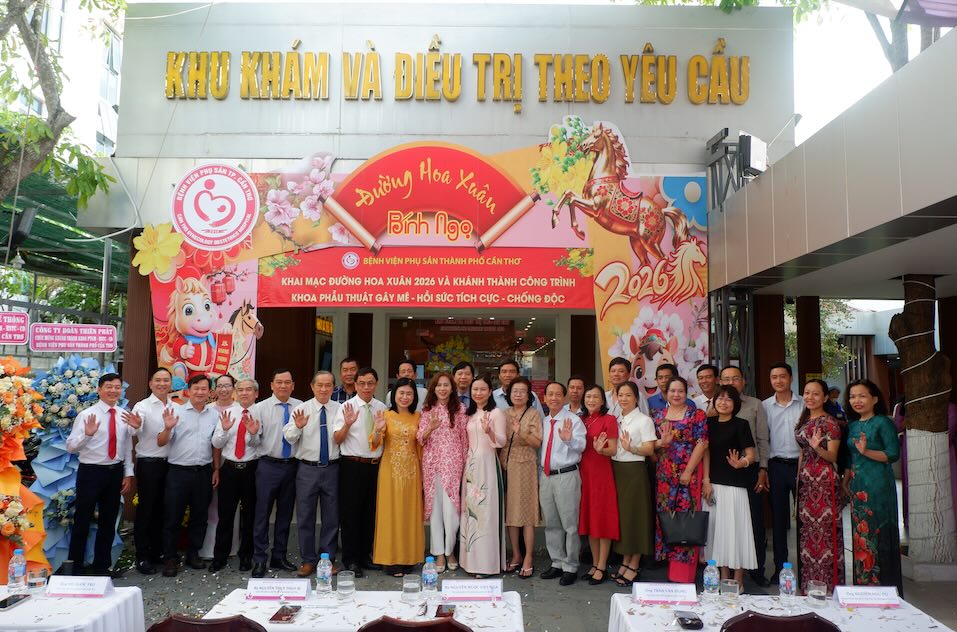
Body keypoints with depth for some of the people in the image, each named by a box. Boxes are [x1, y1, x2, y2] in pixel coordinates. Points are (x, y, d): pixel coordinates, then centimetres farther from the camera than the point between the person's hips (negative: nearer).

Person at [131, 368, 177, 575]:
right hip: (148, 464, -4)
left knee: (162, 509, 14)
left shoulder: (177, 408, 7)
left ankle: (158, 552, 27)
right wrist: (135, 425, -46)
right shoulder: (142, 406, -7)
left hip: (170, 463, 4)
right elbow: (135, 431, -24)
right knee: (146, 509, 3)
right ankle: (142, 557, 14)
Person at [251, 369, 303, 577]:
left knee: (285, 513, 12)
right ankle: (259, 560, 15)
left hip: (292, 465, 2)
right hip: (268, 466, -2)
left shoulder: (301, 407, 2)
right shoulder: (261, 408, -1)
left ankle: (279, 557, 27)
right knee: (263, 513, 2)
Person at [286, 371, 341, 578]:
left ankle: (328, 559, 25)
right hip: (307, 469, 0)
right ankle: (308, 560, 23)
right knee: (305, 517, 8)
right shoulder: (301, 409, -2)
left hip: (332, 468, 1)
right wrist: (297, 426, -30)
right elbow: (289, 437, -10)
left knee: (331, 517, 10)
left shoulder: (340, 409, 0)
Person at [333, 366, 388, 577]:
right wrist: (347, 424, -26)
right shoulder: (346, 407, -5)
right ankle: (350, 559, 14)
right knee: (350, 512, 2)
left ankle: (365, 555, 27)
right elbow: (337, 439, -10)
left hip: (375, 465, 4)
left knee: (370, 512, 13)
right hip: (352, 465, -4)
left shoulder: (382, 408, 6)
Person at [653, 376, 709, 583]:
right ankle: (672, 569, 17)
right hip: (664, 474, 4)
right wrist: (661, 442, -12)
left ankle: (684, 574, 5)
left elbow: (701, 444, -8)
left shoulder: (697, 415, 0)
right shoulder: (657, 415, 11)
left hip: (688, 473, -4)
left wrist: (688, 471, -14)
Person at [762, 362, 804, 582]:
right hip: (776, 465, 1)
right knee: (778, 518, 6)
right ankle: (780, 567, 15)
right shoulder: (765, 406, 6)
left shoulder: (804, 404, 4)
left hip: (800, 464, -1)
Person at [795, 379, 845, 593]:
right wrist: (798, 480, 15)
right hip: (805, 481, 7)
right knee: (807, 530, 9)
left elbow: (833, 457, -9)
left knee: (824, 530, -5)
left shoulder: (830, 423, -7)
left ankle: (827, 584, 3)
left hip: (824, 481, -7)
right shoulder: (803, 421, 15)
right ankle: (809, 584, 17)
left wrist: (818, 448, -29)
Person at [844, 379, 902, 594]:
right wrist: (844, 483, 14)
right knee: (860, 534, 10)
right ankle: (863, 583, 18)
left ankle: (883, 585, 6)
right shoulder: (853, 425, 14)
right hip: (857, 486, 7)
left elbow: (893, 454, -14)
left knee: (878, 533, -3)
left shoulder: (883, 423, -6)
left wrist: (866, 451, -25)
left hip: (878, 485, -7)